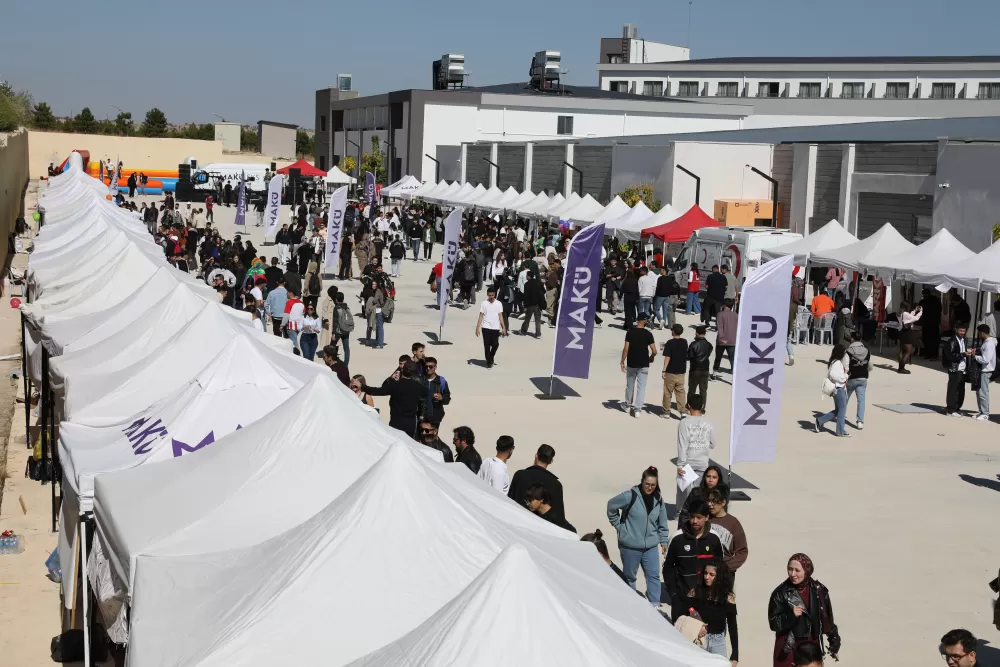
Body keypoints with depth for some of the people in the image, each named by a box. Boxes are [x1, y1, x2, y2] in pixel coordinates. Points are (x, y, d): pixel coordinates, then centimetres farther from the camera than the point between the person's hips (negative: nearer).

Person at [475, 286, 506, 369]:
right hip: (486, 327, -1)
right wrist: (477, 328, -5)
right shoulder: (483, 304, 1)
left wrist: (503, 328, -1)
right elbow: (481, 316, 1)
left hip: (496, 328, 1)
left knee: (495, 344, -1)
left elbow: (500, 316, 6)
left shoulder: (499, 304, 5)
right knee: (487, 345, -2)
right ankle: (489, 362, 9)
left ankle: (491, 357, 27)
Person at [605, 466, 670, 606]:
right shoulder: (631, 495, -17)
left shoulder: (658, 499, 1)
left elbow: (662, 522, 10)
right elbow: (611, 505, -10)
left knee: (653, 575, 1)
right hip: (630, 545, -4)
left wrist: (664, 541, 10)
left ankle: (654, 605, 10)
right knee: (629, 576, 12)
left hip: (650, 546, 4)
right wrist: (619, 525, -5)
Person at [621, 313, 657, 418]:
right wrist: (651, 358, 12)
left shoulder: (630, 332, -7)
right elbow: (654, 351, -9)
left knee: (630, 385, 17)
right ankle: (637, 409, -3)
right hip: (643, 364, -1)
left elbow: (626, 348, -11)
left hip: (631, 363, 1)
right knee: (641, 387, 3)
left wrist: (622, 362, -3)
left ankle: (628, 404, 33)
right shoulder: (648, 334, -7)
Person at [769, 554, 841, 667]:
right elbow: (774, 623, -8)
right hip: (788, 648, -2)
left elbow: (827, 620, 10)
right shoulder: (781, 593, -8)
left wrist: (834, 642, 14)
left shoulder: (818, 591, -1)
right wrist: (791, 615, -23)